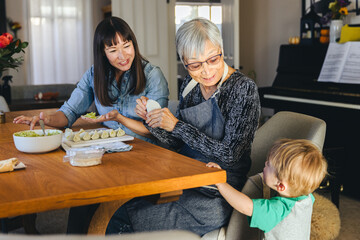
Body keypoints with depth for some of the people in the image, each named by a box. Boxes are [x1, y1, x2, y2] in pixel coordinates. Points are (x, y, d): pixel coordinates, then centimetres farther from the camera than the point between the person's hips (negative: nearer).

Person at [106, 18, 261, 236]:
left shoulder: (243, 88, -15)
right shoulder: (191, 84, 3)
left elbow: (229, 155, -20)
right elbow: (177, 143, 9)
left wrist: (177, 125, -20)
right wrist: (152, 120, -9)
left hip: (217, 194, -6)